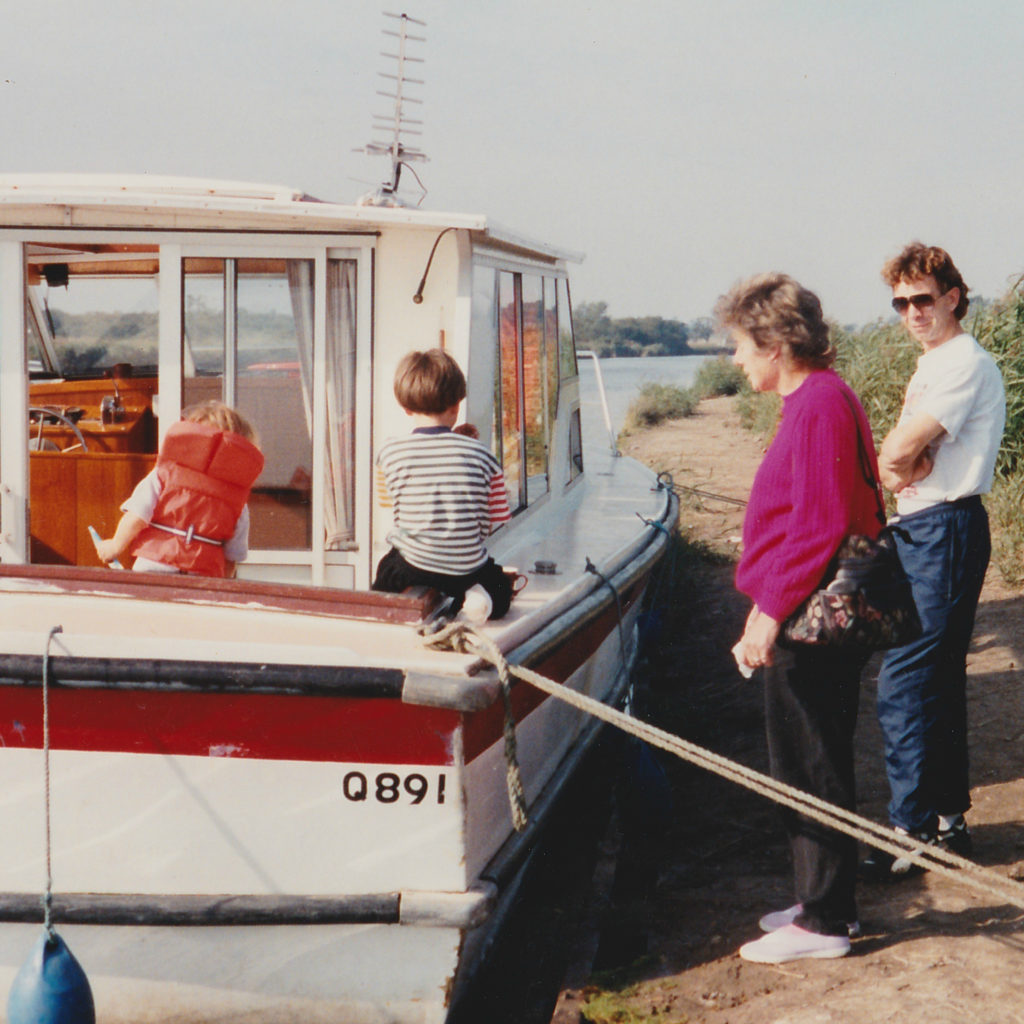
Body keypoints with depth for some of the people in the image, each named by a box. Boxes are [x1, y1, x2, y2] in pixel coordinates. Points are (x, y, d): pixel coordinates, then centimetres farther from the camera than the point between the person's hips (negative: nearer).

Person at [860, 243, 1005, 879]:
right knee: (939, 680, 14)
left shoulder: (966, 363, -15)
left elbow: (894, 454, -22)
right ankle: (949, 820, 22)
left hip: (944, 533, -10)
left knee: (904, 684, -10)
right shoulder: (934, 366, 17)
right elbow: (903, 455, 11)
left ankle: (914, 832, -5)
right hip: (923, 533, 10)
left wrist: (899, 466, -1)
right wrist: (911, 466, -10)